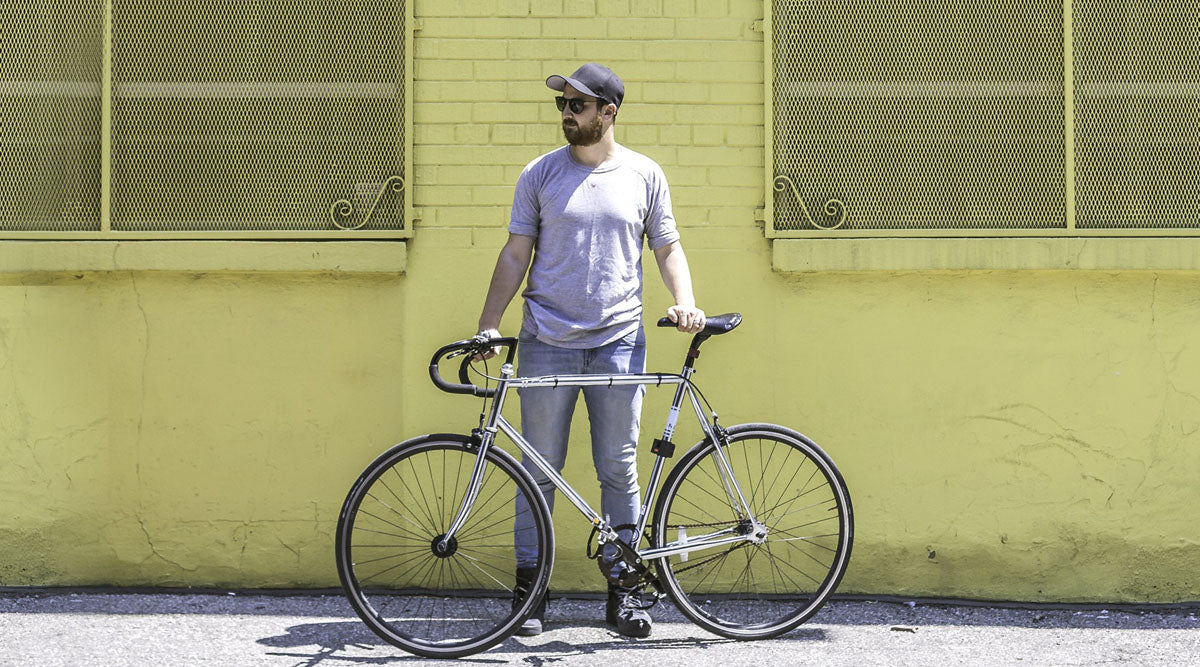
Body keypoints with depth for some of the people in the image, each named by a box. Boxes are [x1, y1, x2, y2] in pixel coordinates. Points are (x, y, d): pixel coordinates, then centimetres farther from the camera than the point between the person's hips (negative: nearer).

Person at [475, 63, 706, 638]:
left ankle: (621, 585, 14)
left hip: (618, 342, 0)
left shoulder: (644, 175, 7)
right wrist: (486, 326, -2)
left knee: (619, 469, 4)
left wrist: (685, 302, -6)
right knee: (539, 468, 3)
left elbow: (667, 248, 12)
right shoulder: (539, 174, 5)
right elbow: (516, 254, 6)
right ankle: (529, 586, 12)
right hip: (547, 342, 0)